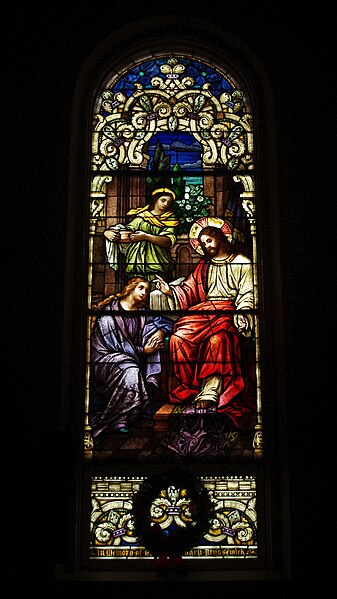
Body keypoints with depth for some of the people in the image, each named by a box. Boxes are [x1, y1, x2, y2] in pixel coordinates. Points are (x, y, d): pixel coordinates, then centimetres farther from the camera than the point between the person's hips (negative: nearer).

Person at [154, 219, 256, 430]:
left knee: (218, 338, -37)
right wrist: (170, 291, 0)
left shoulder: (242, 263, 12)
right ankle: (192, 388, -23)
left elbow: (247, 294, 2)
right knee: (180, 337, -24)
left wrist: (242, 314, -16)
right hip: (204, 309, 5)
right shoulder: (204, 266, 27)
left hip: (229, 310, -5)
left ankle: (211, 389, -40)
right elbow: (189, 290, 19)